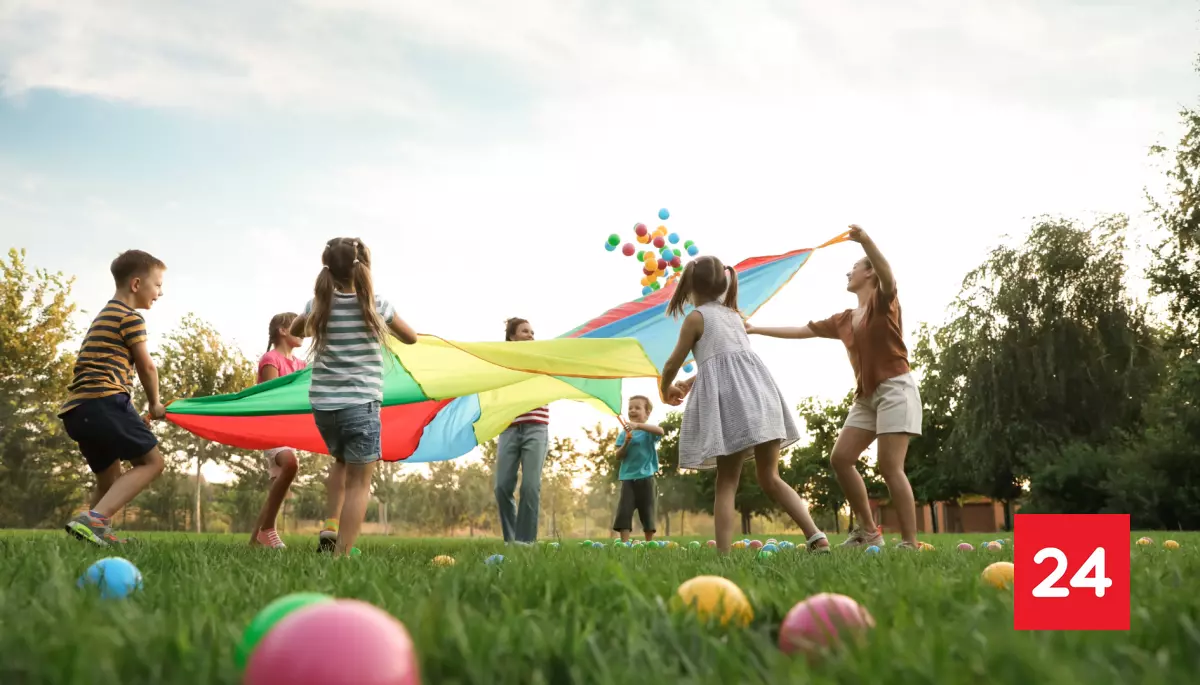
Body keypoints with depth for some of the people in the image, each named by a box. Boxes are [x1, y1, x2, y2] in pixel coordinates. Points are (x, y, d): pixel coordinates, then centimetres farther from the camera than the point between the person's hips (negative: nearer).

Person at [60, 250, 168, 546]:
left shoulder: (104, 317, 28)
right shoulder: (131, 317, -1)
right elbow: (146, 366, 0)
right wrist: (155, 404, 16)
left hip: (77, 408, 10)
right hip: (105, 400, -10)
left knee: (110, 477, 19)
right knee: (151, 461, -7)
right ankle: (93, 518, -22)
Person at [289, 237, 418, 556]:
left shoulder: (319, 305, 3)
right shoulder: (375, 305, -4)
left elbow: (296, 330, 25)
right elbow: (411, 338, 11)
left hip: (322, 405, 4)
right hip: (360, 405, -4)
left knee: (343, 463, 28)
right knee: (358, 482, 1)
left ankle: (330, 529, 12)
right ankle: (341, 554, -10)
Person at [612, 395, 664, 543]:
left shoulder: (649, 430, 0)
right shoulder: (624, 433, 8)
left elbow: (661, 431, -24)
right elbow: (618, 456, 4)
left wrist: (638, 426, -34)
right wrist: (626, 443, -15)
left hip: (646, 477, -2)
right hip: (628, 477, 2)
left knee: (647, 512, 5)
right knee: (624, 510, -8)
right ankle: (624, 543, -9)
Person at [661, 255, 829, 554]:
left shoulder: (696, 317, 7)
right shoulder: (734, 315, 26)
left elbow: (673, 364, 12)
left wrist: (665, 389, 33)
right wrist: (691, 382, 47)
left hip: (728, 398, -5)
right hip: (759, 390, 6)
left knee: (727, 483, -3)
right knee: (770, 477, 8)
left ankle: (723, 554, -10)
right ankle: (817, 537, -6)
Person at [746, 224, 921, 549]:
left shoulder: (883, 301, -3)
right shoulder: (843, 320, 17)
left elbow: (888, 277, -26)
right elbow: (802, 330, 22)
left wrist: (866, 241, -44)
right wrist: (756, 330, 23)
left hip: (895, 388, -8)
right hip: (866, 395, 8)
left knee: (890, 466, -15)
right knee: (841, 458, -2)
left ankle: (910, 543, -13)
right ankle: (868, 530, 6)